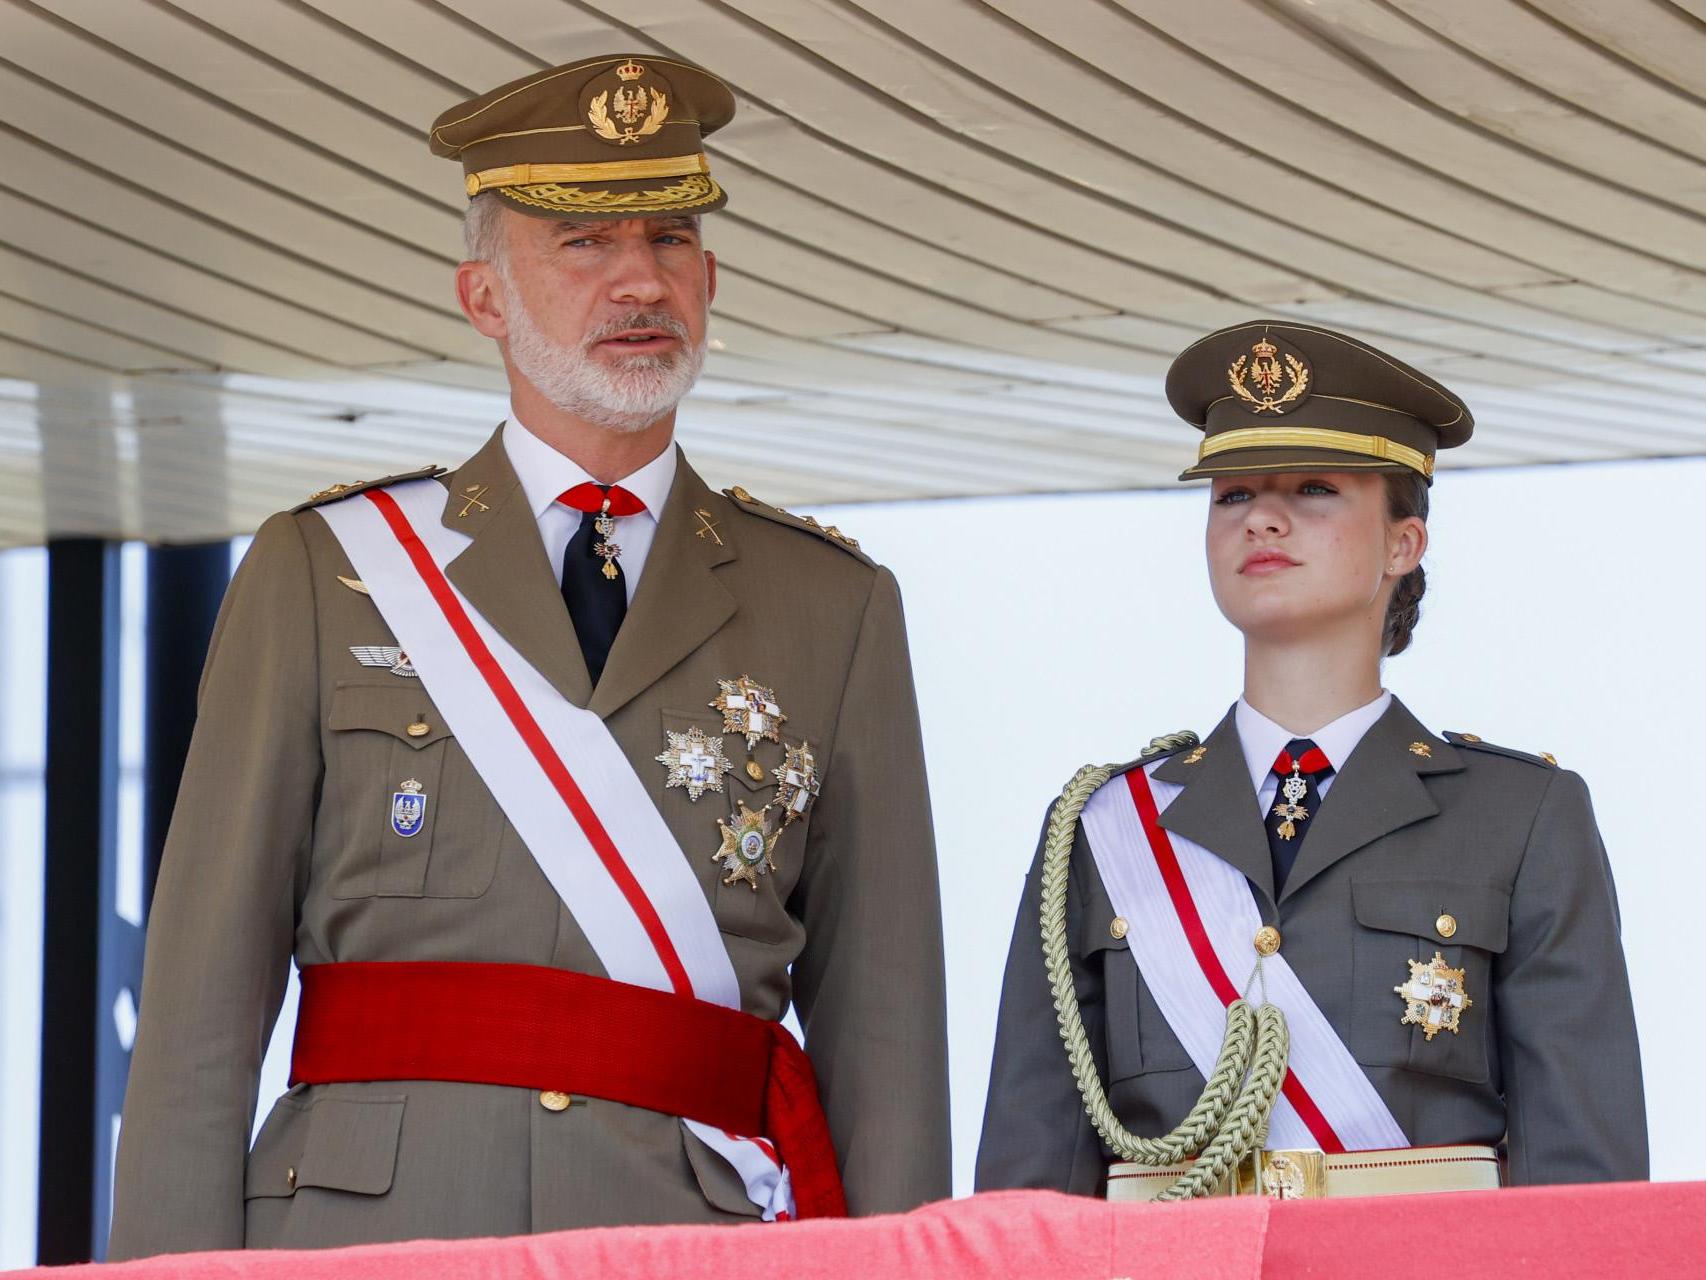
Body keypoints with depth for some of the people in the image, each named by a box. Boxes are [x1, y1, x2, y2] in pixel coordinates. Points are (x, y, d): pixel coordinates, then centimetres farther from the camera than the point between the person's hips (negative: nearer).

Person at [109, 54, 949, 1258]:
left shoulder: (835, 609, 14)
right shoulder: (320, 574, 11)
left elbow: (885, 1021, 8)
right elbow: (208, 984, 6)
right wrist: (177, 1269, -4)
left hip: (698, 1235, 1)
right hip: (371, 1228, -1)